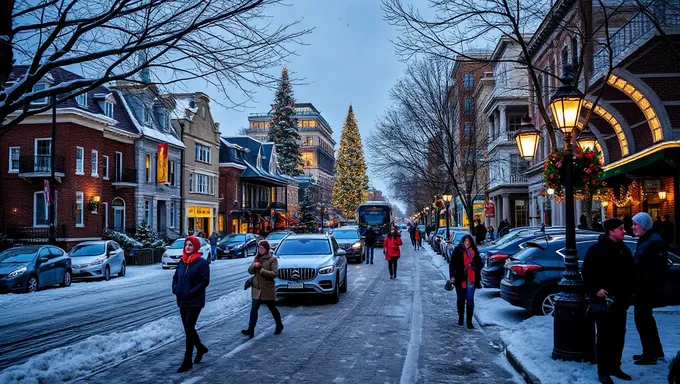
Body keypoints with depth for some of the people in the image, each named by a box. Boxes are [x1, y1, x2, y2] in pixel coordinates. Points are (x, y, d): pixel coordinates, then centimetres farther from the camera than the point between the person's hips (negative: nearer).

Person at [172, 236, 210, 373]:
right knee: (188, 328, 14)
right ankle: (200, 348, 38)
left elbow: (205, 281, -14)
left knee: (189, 329, -8)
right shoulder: (182, 262, 10)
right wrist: (175, 289, 0)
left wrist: (191, 292, -20)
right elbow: (175, 278, 18)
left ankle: (187, 361, 0)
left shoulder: (202, 262, -9)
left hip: (195, 301, -7)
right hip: (182, 301, 7)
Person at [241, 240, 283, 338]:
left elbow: (275, 273, -19)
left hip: (268, 289, -4)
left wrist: (261, 270, -21)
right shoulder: (257, 258, 9)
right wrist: (254, 265, -14)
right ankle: (251, 330, -6)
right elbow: (250, 271, 6)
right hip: (256, 288, 5)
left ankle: (279, 326, 32)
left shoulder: (272, 259, -9)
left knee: (272, 308, 11)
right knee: (254, 309, -5)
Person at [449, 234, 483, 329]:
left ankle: (469, 321, 0)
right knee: (460, 299, 14)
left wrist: (474, 267, -9)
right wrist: (452, 276, -11)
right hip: (460, 279, 0)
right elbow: (452, 264, -2)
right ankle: (460, 317, 33)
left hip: (471, 280, 0)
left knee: (470, 300, -5)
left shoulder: (474, 252, 4)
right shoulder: (458, 251, -2)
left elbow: (480, 264, 12)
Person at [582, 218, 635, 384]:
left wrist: (628, 293, 11)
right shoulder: (596, 249, -11)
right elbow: (587, 272, -12)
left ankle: (615, 367, 27)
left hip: (620, 301, 7)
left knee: (619, 335, 13)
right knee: (604, 336, -3)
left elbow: (630, 274, 18)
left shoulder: (624, 250, 10)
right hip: (603, 300, -7)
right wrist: (595, 290, -20)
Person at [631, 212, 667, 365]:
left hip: (648, 289, -10)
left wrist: (648, 282, -21)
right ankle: (655, 351, 30)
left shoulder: (655, 241, -18)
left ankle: (650, 354, 7)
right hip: (642, 288, 10)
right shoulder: (644, 240, 13)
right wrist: (637, 283, 14)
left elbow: (658, 268, -24)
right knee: (645, 318, 18)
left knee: (641, 318, -3)